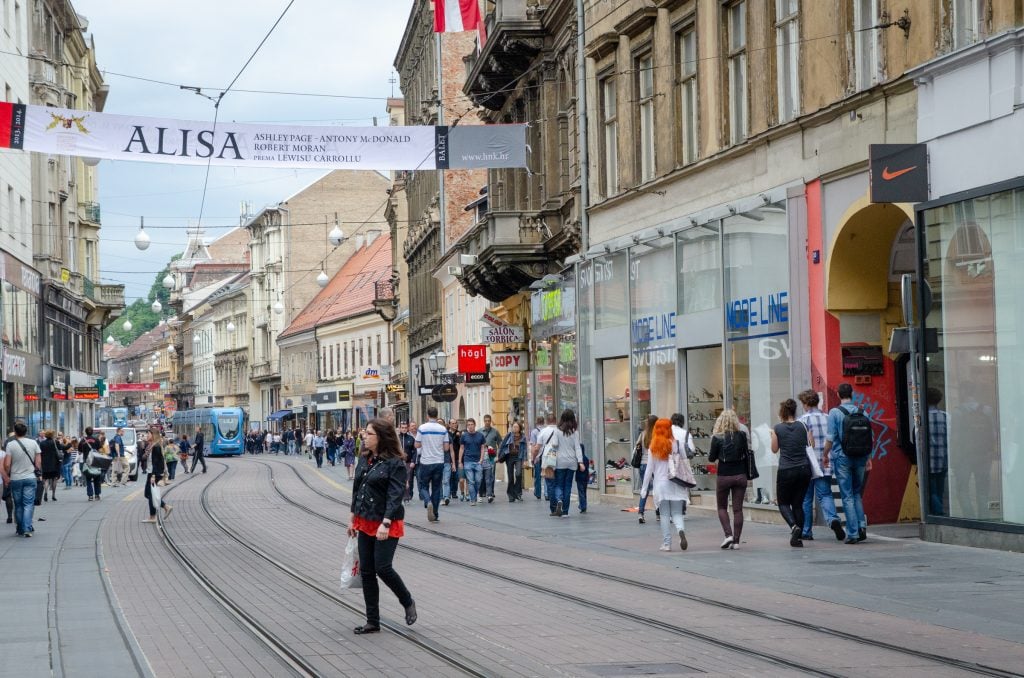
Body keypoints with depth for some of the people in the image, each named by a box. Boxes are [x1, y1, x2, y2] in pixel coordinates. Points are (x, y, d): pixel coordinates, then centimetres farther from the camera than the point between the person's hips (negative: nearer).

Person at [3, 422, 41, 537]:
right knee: (28, 504, 0)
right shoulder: (33, 443, -1)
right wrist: (37, 471, 16)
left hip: (15, 479, 0)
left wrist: (6, 476, 6)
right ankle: (27, 529, -13)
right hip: (30, 478, 0)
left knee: (18, 505, 11)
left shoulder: (10, 445, -7)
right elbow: (38, 462, -1)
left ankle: (20, 529, 18)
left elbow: (7, 464, -9)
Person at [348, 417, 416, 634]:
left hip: (387, 525, -8)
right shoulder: (364, 460, 9)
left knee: (383, 568, -10)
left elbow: (395, 495, -19)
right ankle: (372, 622, 14)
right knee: (366, 572, 7)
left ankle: (408, 603, 17)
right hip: (365, 523, 8)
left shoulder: (395, 463, -14)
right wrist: (354, 518, 17)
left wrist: (386, 523, -26)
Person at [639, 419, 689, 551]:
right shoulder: (676, 444, -2)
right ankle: (681, 530, -26)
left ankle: (667, 544, 5)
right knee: (677, 513, 4)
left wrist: (644, 488, 8)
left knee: (665, 515, 7)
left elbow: (649, 469, 2)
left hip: (661, 484, 0)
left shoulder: (653, 447, 0)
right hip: (676, 484, 0)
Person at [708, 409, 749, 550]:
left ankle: (728, 534, -4)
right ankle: (736, 540, 2)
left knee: (722, 507, 14)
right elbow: (747, 453, 4)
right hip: (740, 476, 2)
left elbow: (711, 458, -4)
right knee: (738, 509, 6)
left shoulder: (717, 438, -9)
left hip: (724, 476, -2)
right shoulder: (742, 436, -3)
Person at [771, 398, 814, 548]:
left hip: (786, 470, -3)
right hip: (804, 468, 3)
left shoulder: (778, 428, -2)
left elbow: (774, 449, 9)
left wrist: (773, 436, 25)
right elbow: (811, 445, 7)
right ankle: (797, 537, 6)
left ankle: (794, 526, -16)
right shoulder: (802, 426, 3)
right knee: (798, 504, 12)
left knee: (783, 502, 12)